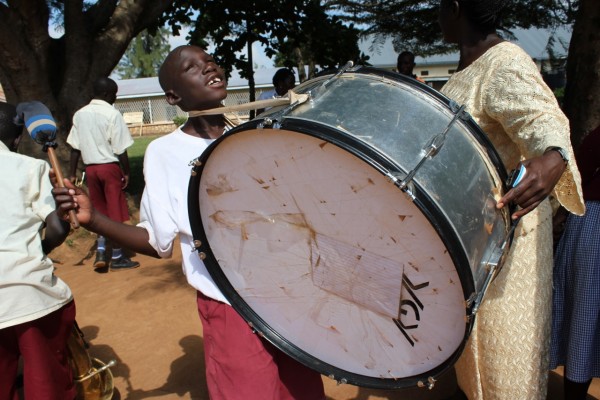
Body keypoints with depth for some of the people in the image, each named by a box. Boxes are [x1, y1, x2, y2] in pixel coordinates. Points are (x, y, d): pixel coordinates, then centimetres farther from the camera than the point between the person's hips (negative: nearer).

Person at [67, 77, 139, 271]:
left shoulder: (80, 114, 6)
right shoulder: (112, 114, -10)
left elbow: (75, 147, 6)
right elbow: (120, 149, -13)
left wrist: (73, 173, 9)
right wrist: (126, 172, -3)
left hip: (90, 168, 5)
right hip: (110, 167, -5)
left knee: (100, 211, 17)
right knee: (115, 212, 4)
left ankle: (100, 253, 9)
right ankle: (117, 257, 11)